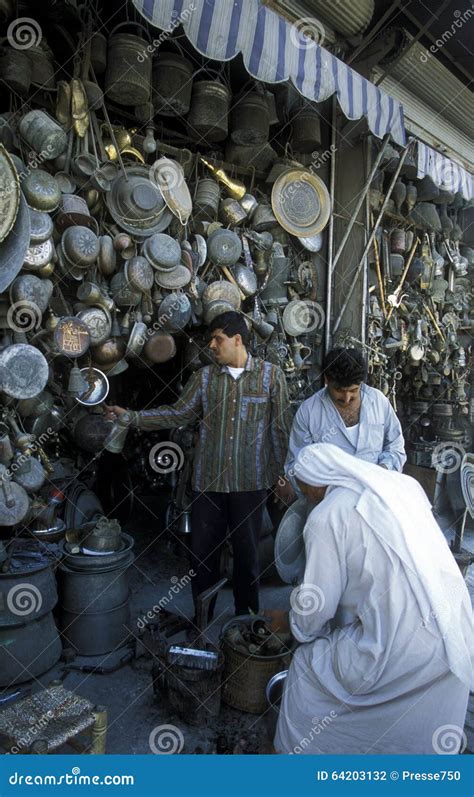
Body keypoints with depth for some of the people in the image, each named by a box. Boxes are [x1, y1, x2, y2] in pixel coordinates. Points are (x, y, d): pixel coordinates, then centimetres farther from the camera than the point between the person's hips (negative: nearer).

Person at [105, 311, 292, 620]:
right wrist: (132, 417, -5)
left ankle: (246, 618, 34)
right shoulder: (204, 376, 5)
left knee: (247, 551, 12)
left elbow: (281, 428, -1)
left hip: (250, 481, -2)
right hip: (209, 479, 3)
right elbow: (178, 414, 4)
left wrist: (281, 473, -1)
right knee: (203, 550, 11)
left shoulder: (271, 375, -2)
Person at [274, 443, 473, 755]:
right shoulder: (403, 484, 5)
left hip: (402, 655, -5)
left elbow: (317, 604, -4)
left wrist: (299, 625, 18)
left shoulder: (326, 517, -12)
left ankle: (297, 751, 36)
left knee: (308, 665, 19)